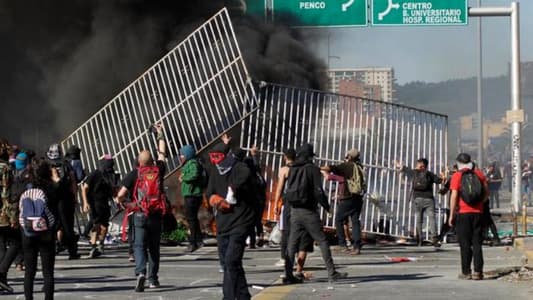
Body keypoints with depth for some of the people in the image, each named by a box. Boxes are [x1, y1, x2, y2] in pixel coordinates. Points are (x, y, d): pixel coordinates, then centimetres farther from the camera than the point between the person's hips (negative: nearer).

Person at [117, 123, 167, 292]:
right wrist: (160, 134, 31)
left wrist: (120, 201, 14)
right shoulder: (158, 170, 3)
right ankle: (153, 279, 20)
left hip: (140, 214, -3)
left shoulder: (134, 174, -4)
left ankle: (141, 273, -24)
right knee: (154, 247, 14)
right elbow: (162, 153, 21)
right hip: (157, 214, 3)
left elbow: (120, 194, -9)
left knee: (139, 246, -1)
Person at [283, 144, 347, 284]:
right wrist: (327, 206, -1)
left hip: (295, 211, 5)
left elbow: (288, 191, 11)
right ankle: (331, 273, 2)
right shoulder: (313, 169, -7)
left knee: (292, 243, 7)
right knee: (322, 241, 2)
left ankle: (288, 275, 4)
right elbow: (318, 191, -12)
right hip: (309, 212, -5)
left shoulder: (292, 169, 9)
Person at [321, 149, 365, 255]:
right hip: (358, 199, 6)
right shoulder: (359, 168, 11)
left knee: (339, 220, 8)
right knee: (355, 221, 6)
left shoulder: (347, 166, -8)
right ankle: (357, 247, 0)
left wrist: (319, 169, -5)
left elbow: (330, 168, -17)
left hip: (347, 198, -6)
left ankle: (342, 243, 4)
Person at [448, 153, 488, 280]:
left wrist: (451, 215, -6)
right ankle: (478, 272, 3)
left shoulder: (457, 176, -5)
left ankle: (466, 272, 5)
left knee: (465, 244, 4)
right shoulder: (479, 173, 6)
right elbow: (486, 192, 6)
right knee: (477, 243, 7)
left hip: (463, 213, -3)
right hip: (478, 213, 3)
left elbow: (454, 196, -10)